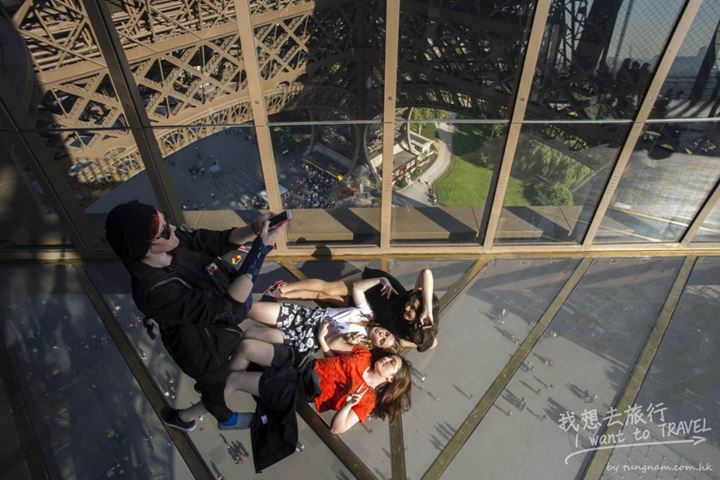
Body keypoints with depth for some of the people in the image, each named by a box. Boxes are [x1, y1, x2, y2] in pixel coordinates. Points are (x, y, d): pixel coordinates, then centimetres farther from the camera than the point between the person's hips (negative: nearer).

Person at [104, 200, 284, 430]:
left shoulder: (176, 241, -22)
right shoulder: (157, 292, -41)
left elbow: (219, 241, -10)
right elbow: (225, 308, -42)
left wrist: (254, 229, -30)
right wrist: (260, 249, -45)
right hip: (208, 351, -5)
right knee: (217, 388, 28)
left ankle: (206, 384, 70)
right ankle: (224, 416, 60)